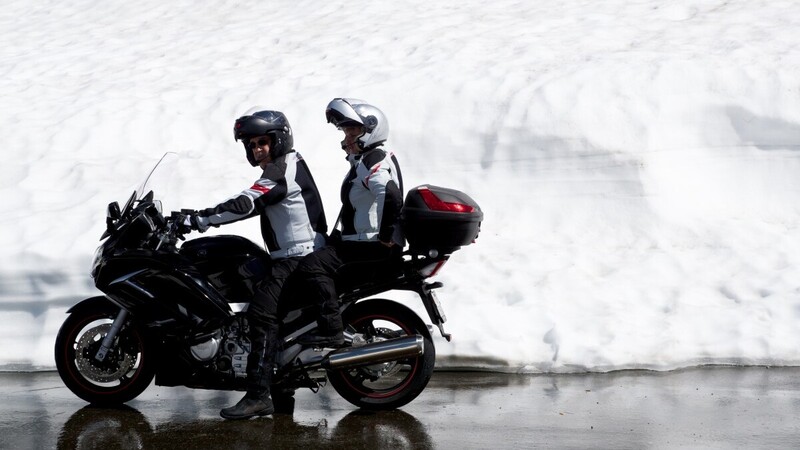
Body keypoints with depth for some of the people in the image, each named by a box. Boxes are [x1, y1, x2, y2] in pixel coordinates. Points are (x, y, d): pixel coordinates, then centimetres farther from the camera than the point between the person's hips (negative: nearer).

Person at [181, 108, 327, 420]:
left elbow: (244, 205, -24)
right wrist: (201, 218, 15)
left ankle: (258, 395, -28)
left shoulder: (282, 172, -15)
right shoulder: (290, 165, 18)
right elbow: (251, 204, 22)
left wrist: (194, 220, -23)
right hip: (291, 256, 12)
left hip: (298, 259, -12)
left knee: (261, 313, -23)